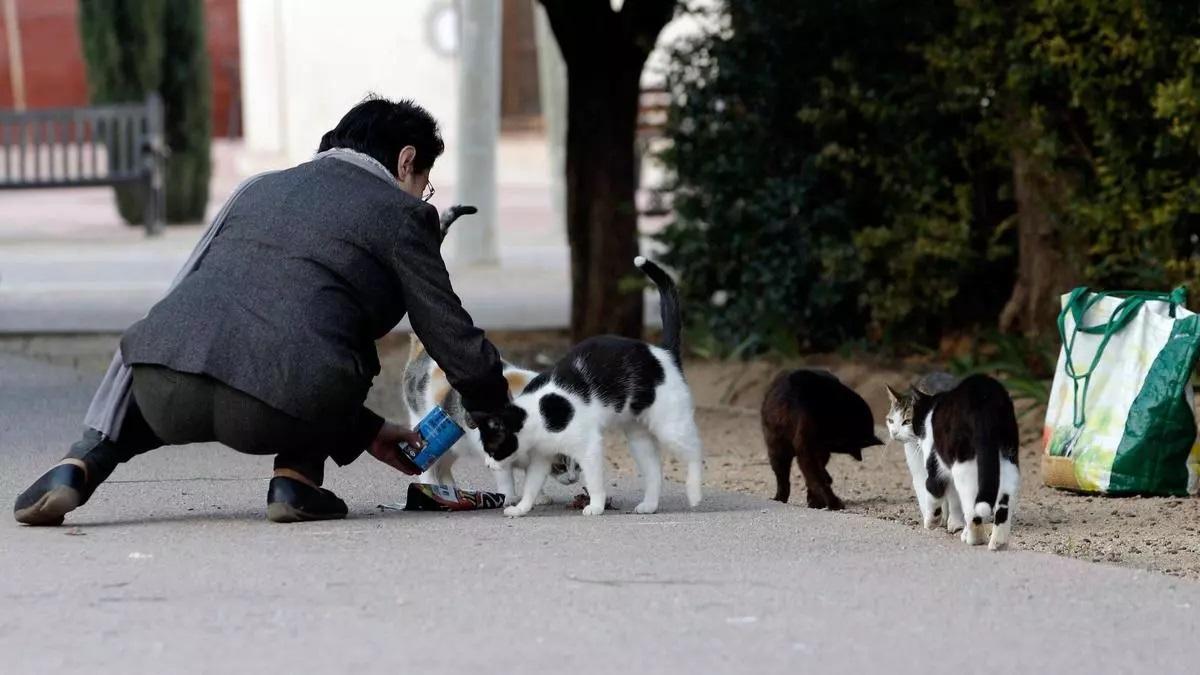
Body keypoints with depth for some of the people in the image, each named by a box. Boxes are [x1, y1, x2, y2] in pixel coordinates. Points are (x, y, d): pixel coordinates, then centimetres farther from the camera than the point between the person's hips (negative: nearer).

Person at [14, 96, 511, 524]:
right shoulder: (400, 214, 14)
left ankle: (82, 464, 15)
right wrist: (499, 410, 36)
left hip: (167, 398, 4)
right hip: (275, 413, -4)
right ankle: (296, 477, 12)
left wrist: (365, 432, 44)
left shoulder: (260, 188, 33)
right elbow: (452, 337, 14)